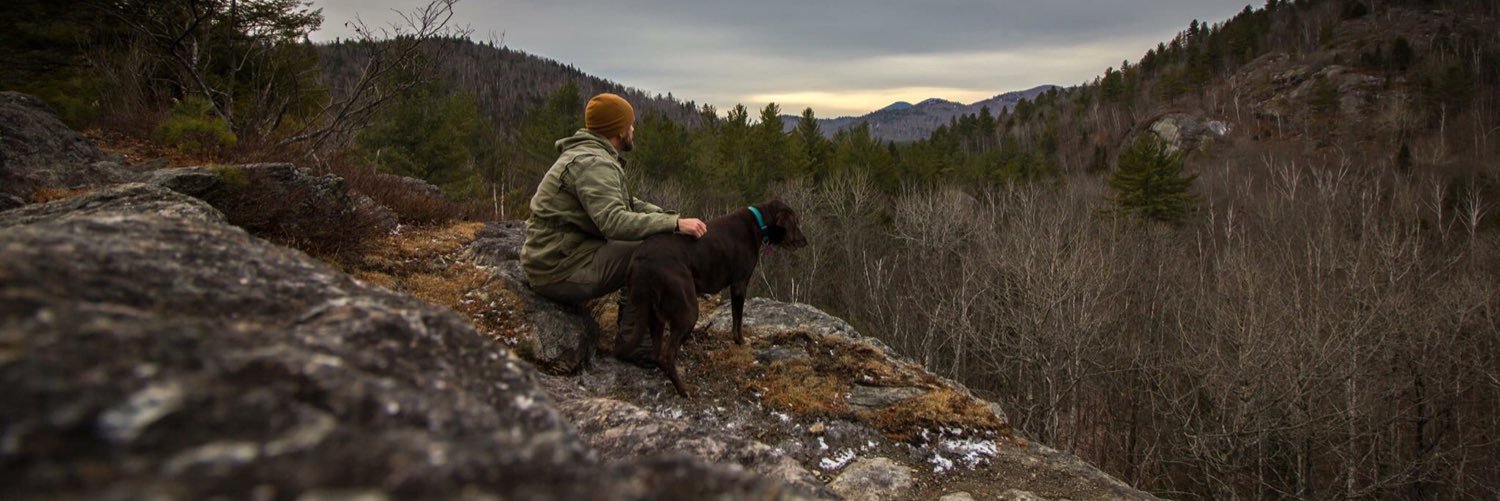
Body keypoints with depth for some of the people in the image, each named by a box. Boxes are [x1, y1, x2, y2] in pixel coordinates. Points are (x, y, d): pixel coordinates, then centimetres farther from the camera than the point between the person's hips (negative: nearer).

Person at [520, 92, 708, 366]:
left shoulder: (591, 156, 14)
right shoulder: (593, 163, -19)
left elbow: (627, 203, 17)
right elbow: (614, 222, -32)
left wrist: (669, 216, 2)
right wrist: (674, 223, -33)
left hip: (556, 256, 10)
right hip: (561, 270, -10)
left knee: (642, 244, 12)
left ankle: (628, 323, 17)